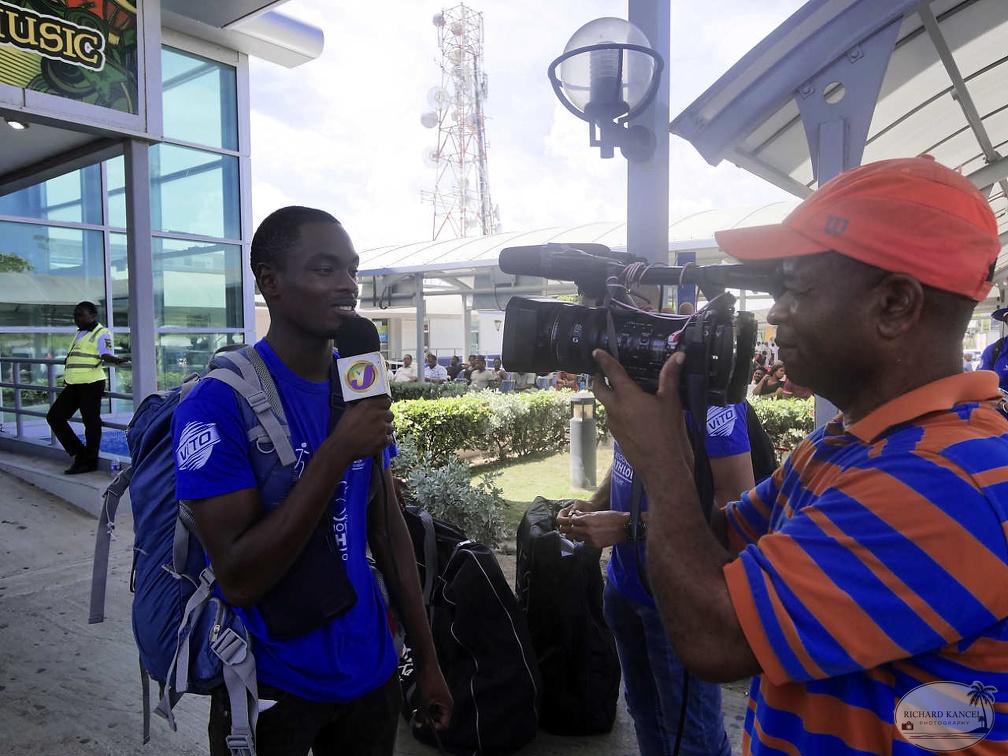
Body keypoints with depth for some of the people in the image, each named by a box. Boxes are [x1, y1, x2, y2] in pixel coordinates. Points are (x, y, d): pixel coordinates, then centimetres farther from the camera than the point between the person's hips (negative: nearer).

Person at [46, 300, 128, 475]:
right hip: (73, 385, 10)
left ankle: (89, 461, 7)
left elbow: (106, 355, -20)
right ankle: (79, 453, 18)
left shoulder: (101, 333, -6)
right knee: (54, 416, 11)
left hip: (91, 384, -10)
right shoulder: (80, 333, 20)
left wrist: (117, 360, -39)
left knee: (91, 422, -3)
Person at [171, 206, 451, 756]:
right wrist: (337, 453, -30)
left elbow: (387, 525, 4)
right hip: (272, 689, -5)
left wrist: (426, 658, 7)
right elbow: (238, 581, -23)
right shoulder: (218, 404, -20)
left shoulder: (362, 389, -1)